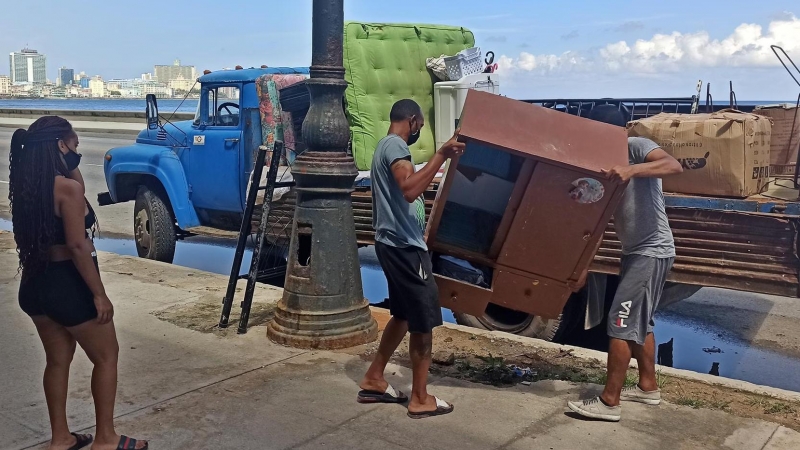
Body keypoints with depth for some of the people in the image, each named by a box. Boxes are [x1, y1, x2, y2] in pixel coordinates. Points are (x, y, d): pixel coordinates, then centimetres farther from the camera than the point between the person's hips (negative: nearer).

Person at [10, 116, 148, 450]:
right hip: (67, 284, -8)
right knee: (106, 356, 9)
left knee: (58, 359, 20)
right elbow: (77, 245, -22)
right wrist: (99, 294, -17)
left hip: (34, 284, 8)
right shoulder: (67, 186, -20)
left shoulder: (26, 184, 5)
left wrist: (71, 171, 7)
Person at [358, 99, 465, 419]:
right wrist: (442, 155, -32)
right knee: (424, 320, -2)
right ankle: (420, 399, 7)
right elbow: (410, 189, -32)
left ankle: (373, 381, 26)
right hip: (403, 246, -11)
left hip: (396, 243, 11)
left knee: (403, 315, 19)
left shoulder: (386, 146, 18)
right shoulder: (395, 146, -14)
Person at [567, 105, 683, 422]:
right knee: (640, 321, 18)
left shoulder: (637, 148, -12)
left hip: (652, 250, -10)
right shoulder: (609, 162, 14)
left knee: (621, 322, -9)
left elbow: (674, 166, -31)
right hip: (635, 251, 10)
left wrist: (631, 170, -45)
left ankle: (609, 402, -3)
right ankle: (648, 387, 31)